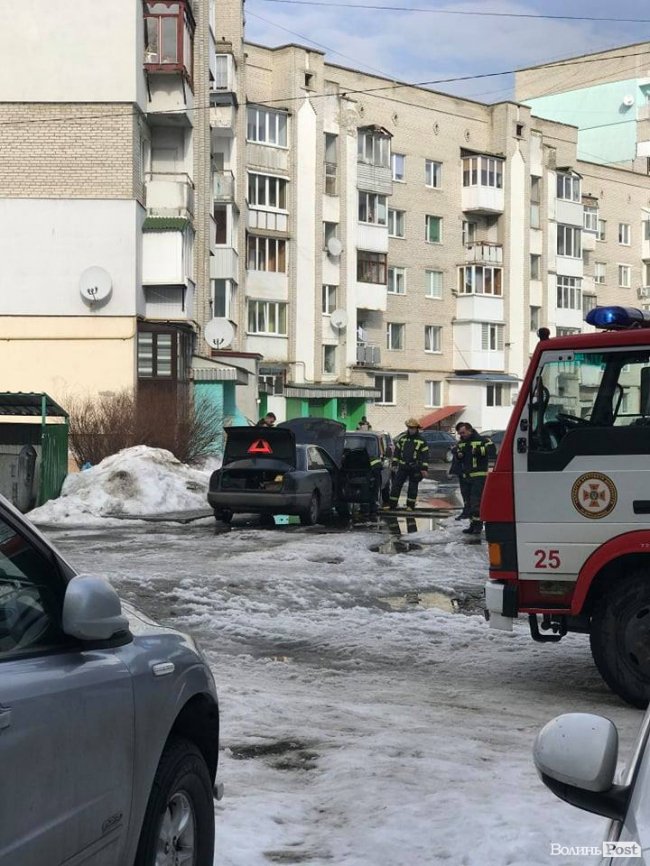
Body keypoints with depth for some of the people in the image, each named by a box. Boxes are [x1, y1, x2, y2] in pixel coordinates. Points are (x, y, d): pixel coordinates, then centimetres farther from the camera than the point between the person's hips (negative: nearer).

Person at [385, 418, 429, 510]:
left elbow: (425, 455, -1)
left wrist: (424, 468, -7)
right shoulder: (402, 439, 10)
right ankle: (392, 504, 3)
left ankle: (411, 505, 11)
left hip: (415, 468, -3)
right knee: (396, 485, -1)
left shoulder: (421, 441, 0)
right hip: (402, 467, 3)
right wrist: (394, 464, 9)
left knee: (412, 488, 4)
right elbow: (396, 452, 14)